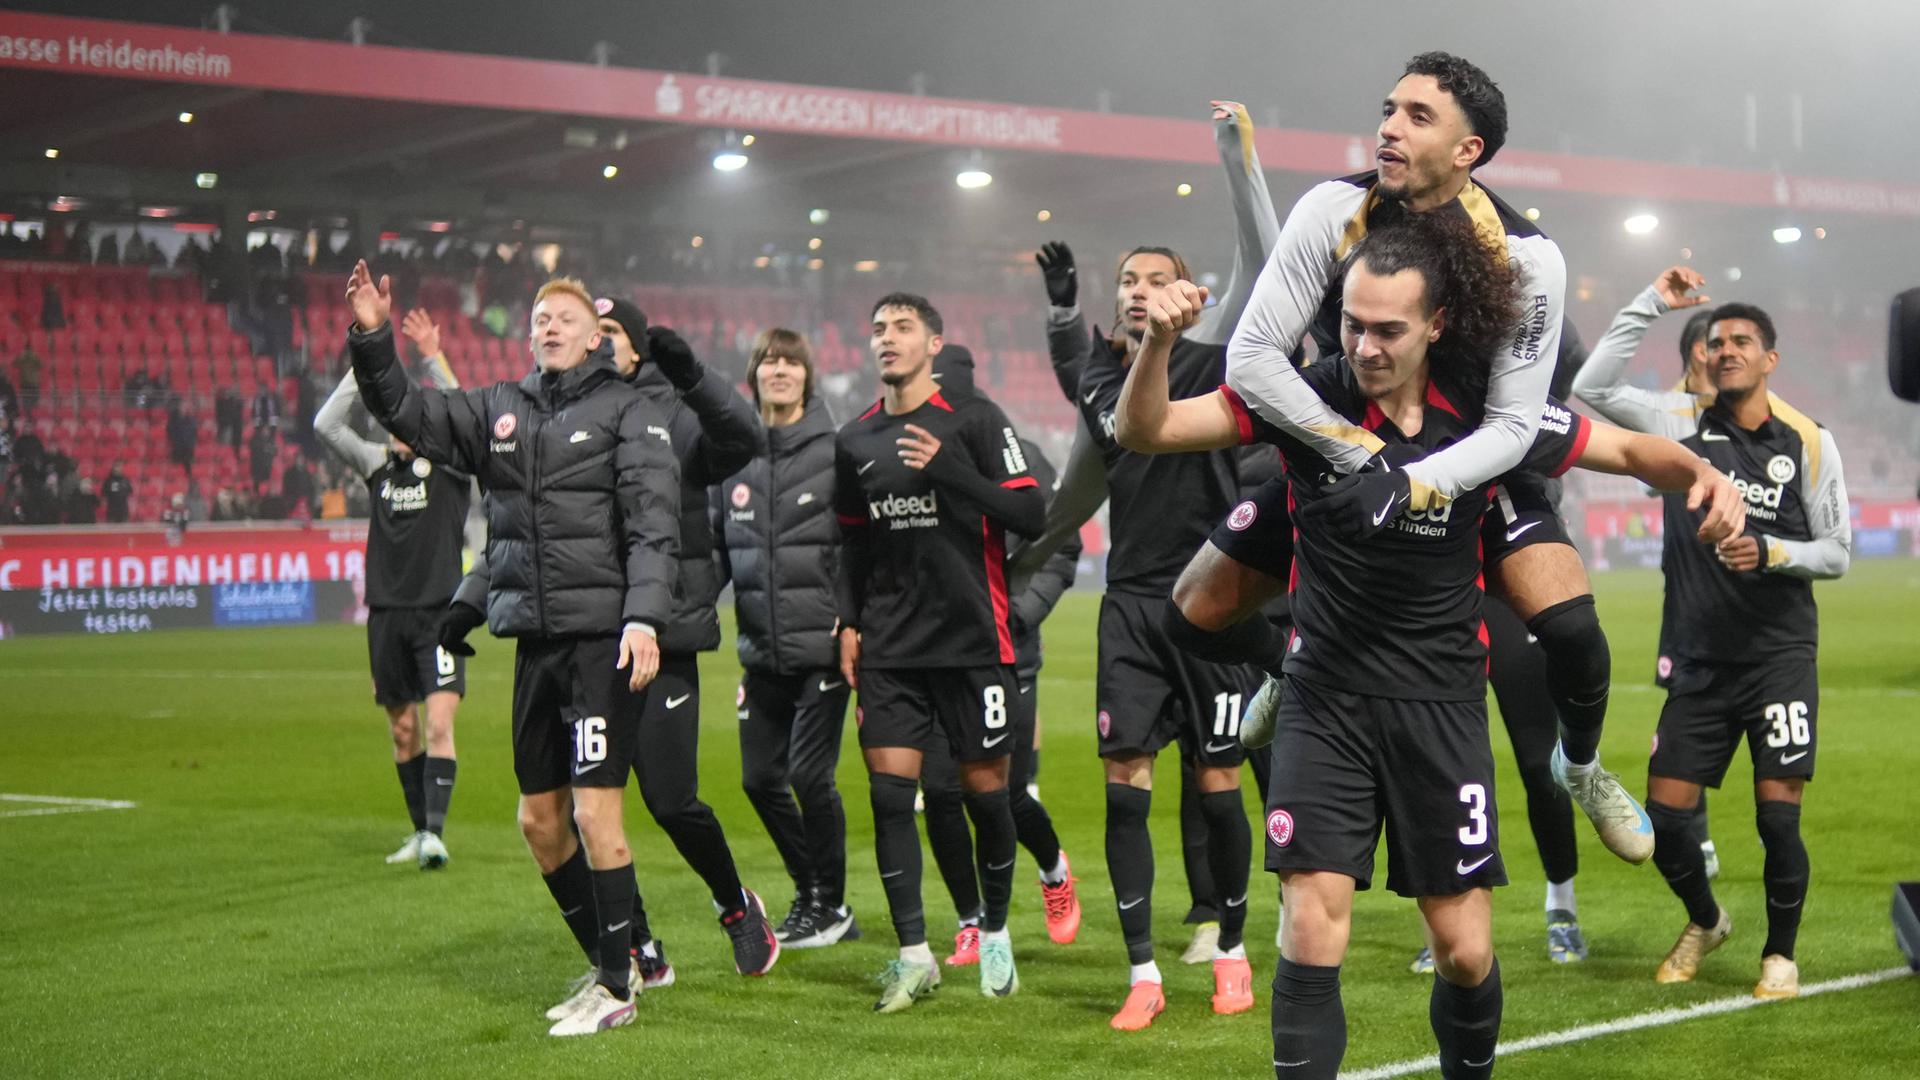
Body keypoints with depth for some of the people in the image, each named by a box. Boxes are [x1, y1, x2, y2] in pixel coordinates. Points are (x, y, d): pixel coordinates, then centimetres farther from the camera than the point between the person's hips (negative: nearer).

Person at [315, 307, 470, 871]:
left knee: (439, 723, -15)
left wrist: (433, 357, -24)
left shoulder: (449, 462, -1)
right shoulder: (378, 463, 9)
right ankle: (419, 831, 20)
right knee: (402, 729, 10)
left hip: (440, 611, -4)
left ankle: (436, 833, -18)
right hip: (388, 613, 4)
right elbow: (325, 425, -2)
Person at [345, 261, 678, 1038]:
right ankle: (611, 964, 26)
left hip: (602, 637, -7)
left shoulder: (627, 411, -3)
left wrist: (643, 616, -23)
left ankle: (616, 992, 4)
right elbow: (406, 413, 13)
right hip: (535, 640, 7)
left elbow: (652, 523, -12)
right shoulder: (501, 411, 13)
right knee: (539, 820, 11)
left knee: (596, 814, -8)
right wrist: (371, 340, -3)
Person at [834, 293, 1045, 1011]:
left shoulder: (975, 420, -3)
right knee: (888, 792, -5)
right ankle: (914, 955, 2)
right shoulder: (855, 440, 11)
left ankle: (995, 936, 23)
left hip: (972, 640, -3)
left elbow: (1031, 515, -10)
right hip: (890, 647, 4)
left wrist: (947, 468, -18)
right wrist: (848, 622, 9)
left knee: (984, 790, 3)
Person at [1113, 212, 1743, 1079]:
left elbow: (1631, 450, 4)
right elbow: (1144, 430, -8)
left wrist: (1704, 475, -17)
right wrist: (1159, 342, -27)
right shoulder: (1305, 398, -9)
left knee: (1464, 951, 4)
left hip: (1441, 700, 1)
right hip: (1326, 697, -1)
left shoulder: (1488, 413, -7)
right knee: (1313, 933, -11)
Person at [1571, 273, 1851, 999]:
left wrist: (1770, 551, -17)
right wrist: (1652, 304, -7)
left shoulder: (1809, 443, -1)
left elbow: (1837, 552, 1)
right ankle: (1704, 923, 31)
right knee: (1664, 817, 1)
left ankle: (1780, 952, 17)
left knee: (1777, 816, -7)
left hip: (1781, 656, -2)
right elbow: (1593, 385, -7)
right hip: (1700, 662, 2)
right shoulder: (1685, 426, 2)